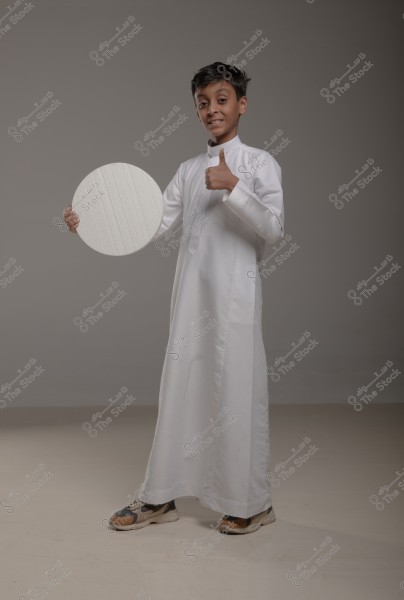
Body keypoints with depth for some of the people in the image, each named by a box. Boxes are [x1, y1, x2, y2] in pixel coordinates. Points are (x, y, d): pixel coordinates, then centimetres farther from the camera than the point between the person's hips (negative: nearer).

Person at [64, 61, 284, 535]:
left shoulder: (260, 163, 2)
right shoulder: (188, 171, 16)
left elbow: (273, 230, -8)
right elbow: (158, 232, 10)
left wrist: (233, 188, -20)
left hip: (234, 296, -5)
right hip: (190, 295, 5)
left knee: (237, 391, 0)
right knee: (179, 388, 8)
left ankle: (252, 503, 16)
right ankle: (160, 498, 20)